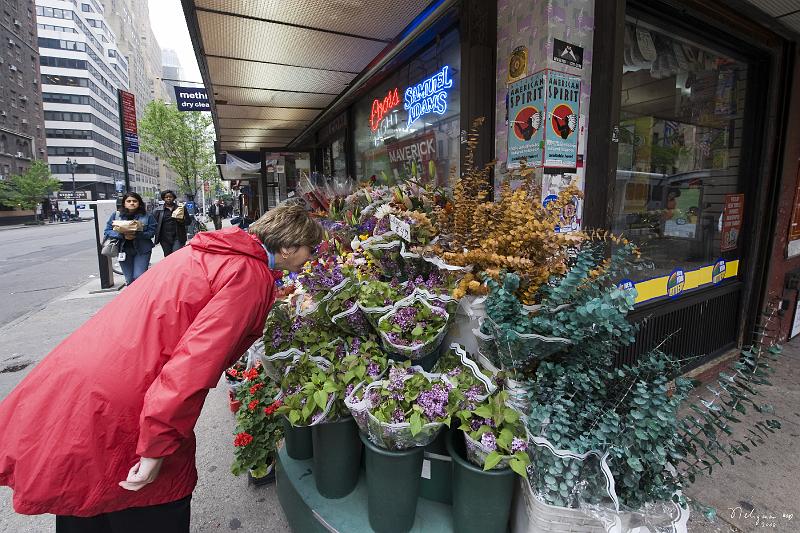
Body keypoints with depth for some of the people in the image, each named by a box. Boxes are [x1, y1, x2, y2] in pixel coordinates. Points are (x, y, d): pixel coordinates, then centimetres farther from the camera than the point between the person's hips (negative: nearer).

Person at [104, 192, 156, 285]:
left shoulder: (147, 216, 1)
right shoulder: (116, 215, 6)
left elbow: (152, 232, -5)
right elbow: (107, 231, 2)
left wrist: (136, 234, -21)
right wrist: (122, 235, -16)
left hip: (142, 250, -2)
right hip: (124, 250, 2)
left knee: (139, 277, -11)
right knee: (130, 280, 8)